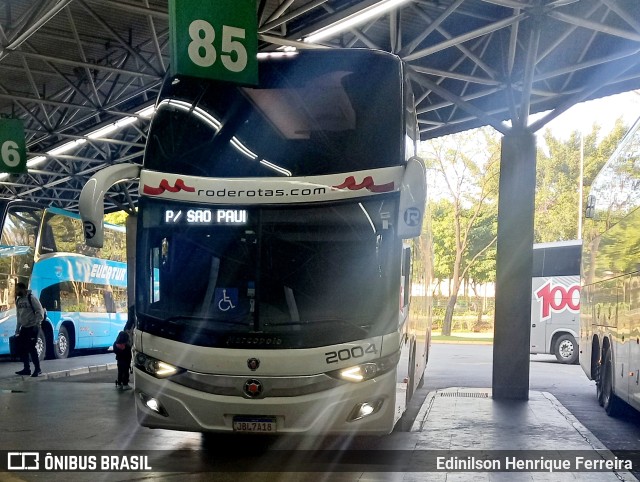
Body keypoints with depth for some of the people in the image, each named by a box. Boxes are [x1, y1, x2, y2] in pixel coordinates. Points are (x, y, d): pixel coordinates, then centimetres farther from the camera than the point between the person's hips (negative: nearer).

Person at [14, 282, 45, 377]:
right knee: (22, 348, 6)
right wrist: (17, 329, 16)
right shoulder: (18, 300, 10)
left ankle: (37, 369, -2)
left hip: (32, 327, -8)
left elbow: (40, 312, -15)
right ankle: (26, 369, 15)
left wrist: (37, 324, -23)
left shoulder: (32, 298, -13)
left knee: (31, 348, -10)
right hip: (24, 327, 8)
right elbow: (19, 315, 18)